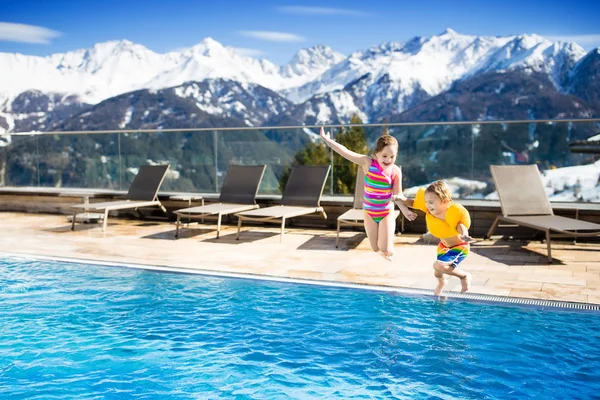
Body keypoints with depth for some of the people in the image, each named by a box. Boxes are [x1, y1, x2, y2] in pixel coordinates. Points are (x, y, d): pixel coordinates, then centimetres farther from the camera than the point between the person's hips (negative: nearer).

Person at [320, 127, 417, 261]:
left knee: (386, 250, -6)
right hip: (369, 212, 1)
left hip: (387, 212, -1)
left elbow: (398, 195, -10)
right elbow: (346, 152, -18)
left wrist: (406, 211, -24)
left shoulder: (396, 171, -13)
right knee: (376, 249, 9)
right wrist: (327, 139, -21)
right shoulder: (368, 163, -15)